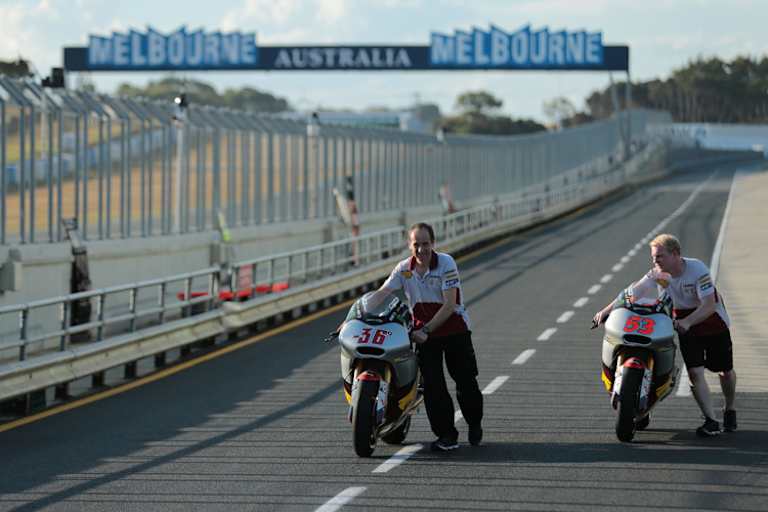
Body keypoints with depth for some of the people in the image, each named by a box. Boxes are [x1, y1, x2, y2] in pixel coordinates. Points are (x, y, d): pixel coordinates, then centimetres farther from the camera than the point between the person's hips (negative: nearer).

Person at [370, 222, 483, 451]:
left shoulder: (445, 263, -12)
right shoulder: (404, 269, 0)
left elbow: (450, 305, -17)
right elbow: (381, 294, -8)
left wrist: (426, 330, -23)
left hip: (454, 328, -3)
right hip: (424, 333, 3)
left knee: (466, 381, 2)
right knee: (433, 385, -7)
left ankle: (475, 424, 27)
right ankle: (447, 435, 0)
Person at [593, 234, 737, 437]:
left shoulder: (697, 270, -29)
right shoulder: (658, 273, -15)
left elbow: (709, 305, -34)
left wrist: (687, 321, -48)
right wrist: (606, 310, -23)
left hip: (712, 321, -3)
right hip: (685, 324, 3)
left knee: (725, 370, 12)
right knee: (695, 372, -12)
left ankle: (730, 411, 37)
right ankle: (711, 422, -12)